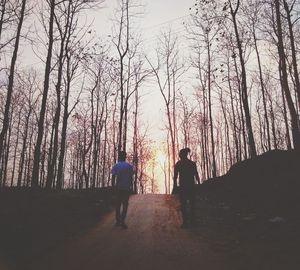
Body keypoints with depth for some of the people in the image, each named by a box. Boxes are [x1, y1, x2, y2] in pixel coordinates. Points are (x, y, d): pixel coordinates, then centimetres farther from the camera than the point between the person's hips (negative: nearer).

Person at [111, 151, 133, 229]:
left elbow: (113, 177, -5)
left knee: (118, 204, 12)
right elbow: (131, 178, 1)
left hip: (118, 187, 1)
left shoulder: (115, 166, 1)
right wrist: (131, 187, 8)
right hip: (127, 188, -1)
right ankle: (122, 220, -10)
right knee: (125, 204, 3)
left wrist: (113, 186, 3)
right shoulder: (129, 166, 2)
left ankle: (118, 221, 16)